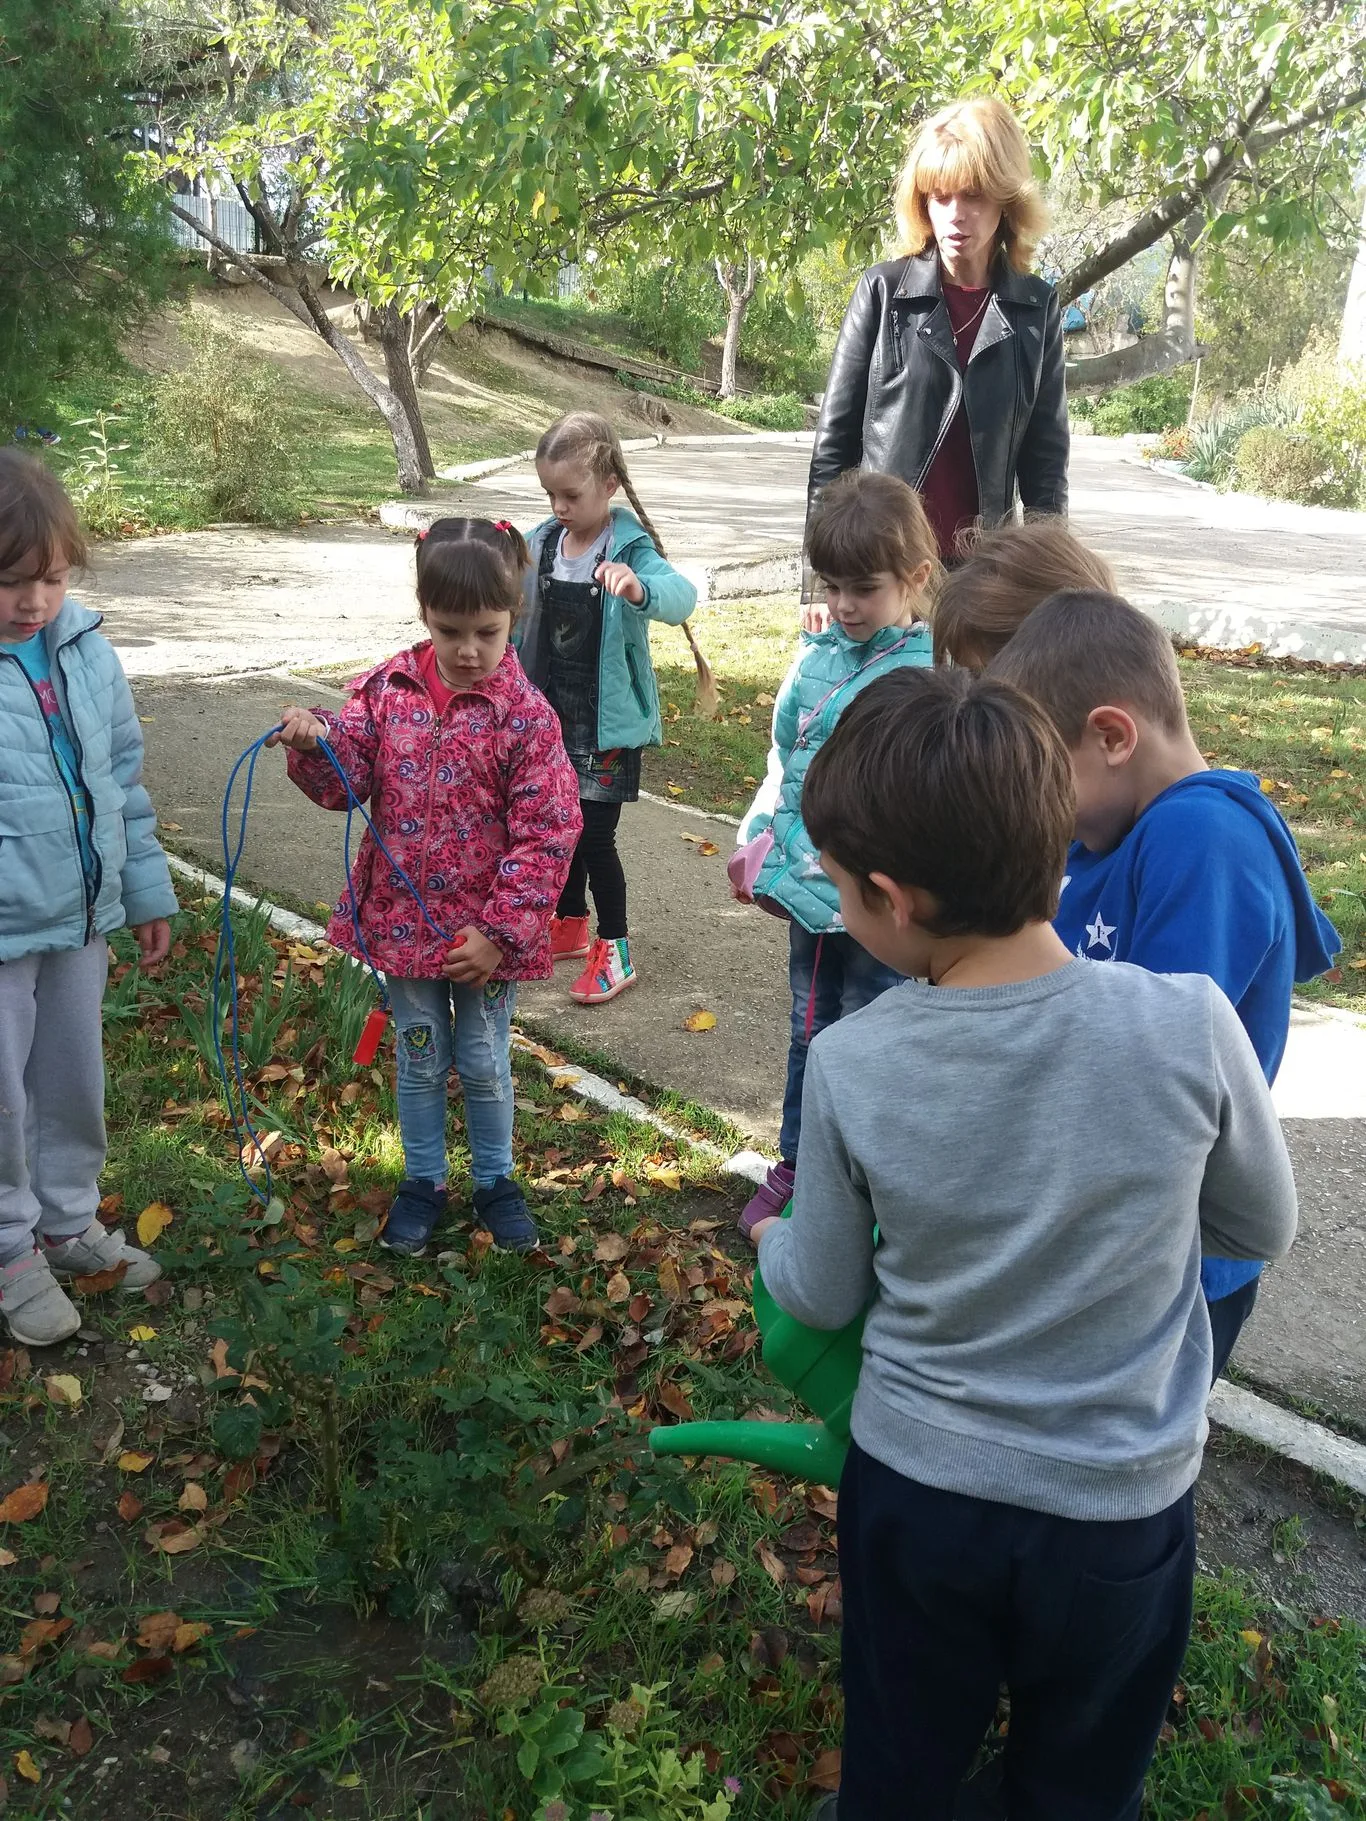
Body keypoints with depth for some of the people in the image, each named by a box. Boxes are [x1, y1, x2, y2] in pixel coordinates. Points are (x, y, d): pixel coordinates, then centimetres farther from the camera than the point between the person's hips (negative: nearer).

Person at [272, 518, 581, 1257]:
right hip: (404, 917, 3)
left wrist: (501, 930, -15)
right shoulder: (387, 689, -3)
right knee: (420, 1059, 17)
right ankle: (422, 1181, 36)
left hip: (486, 931, -2)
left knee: (485, 1063, 13)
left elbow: (547, 834, -13)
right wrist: (316, 742, -25)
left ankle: (494, 1180, 35)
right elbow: (346, 779, -3)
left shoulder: (525, 714, -14)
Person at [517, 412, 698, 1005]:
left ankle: (614, 950, 13)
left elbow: (681, 596, -36)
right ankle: (570, 925, 36)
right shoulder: (543, 542, 1)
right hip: (552, 715, 6)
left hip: (608, 721, -6)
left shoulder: (630, 548, -17)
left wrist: (639, 588, -56)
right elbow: (524, 622, 12)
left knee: (594, 834, -3)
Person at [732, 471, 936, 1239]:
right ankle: (797, 1165, 40)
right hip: (807, 887, 6)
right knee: (810, 1031, 22)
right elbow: (782, 756, 12)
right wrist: (760, 847, 9)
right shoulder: (820, 654, 3)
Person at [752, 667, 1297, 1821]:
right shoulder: (1189, 1025, -25)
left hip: (913, 1490, 0)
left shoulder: (849, 1066, -22)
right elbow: (1263, 1231, -6)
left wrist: (769, 1239, 15)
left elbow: (821, 1297, -7)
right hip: (1120, 1508, 0)